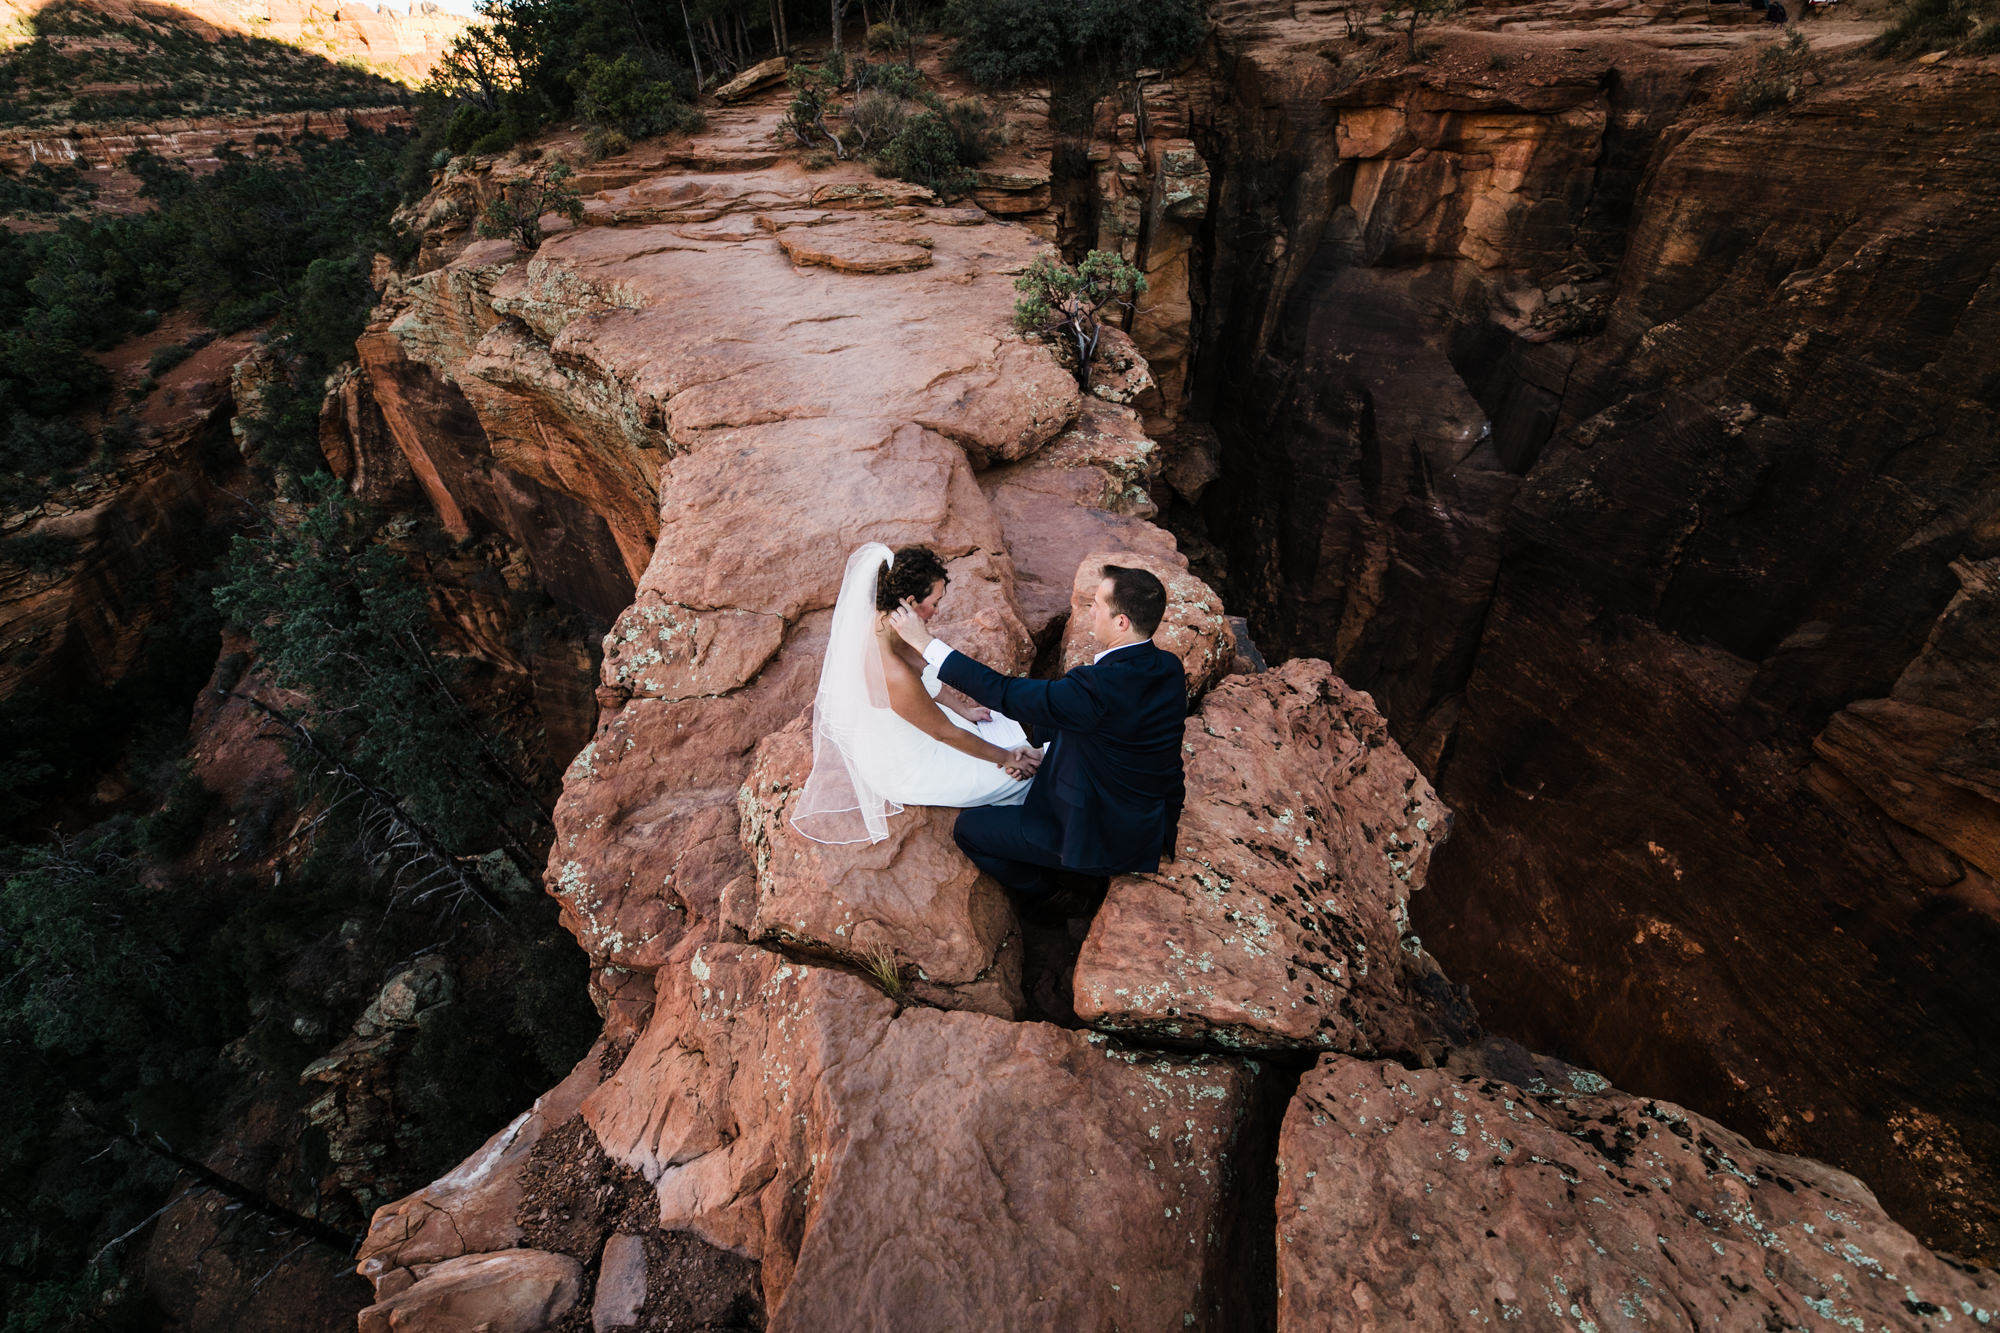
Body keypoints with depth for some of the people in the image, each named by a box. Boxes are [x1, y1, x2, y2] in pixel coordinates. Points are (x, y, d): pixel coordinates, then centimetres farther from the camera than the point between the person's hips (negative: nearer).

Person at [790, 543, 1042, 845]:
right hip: (902, 769, -8)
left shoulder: (877, 622, -15)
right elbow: (946, 733, -25)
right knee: (1020, 772, 5)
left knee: (1005, 728, 16)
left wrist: (960, 708, 9)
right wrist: (1006, 757, -12)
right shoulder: (893, 673, -41)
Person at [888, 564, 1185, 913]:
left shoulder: (1100, 687, -34)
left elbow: (1007, 694, -29)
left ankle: (1043, 896, 26)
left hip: (1103, 838, -8)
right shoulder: (1170, 668, -8)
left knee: (969, 829, 5)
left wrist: (925, 641, -23)